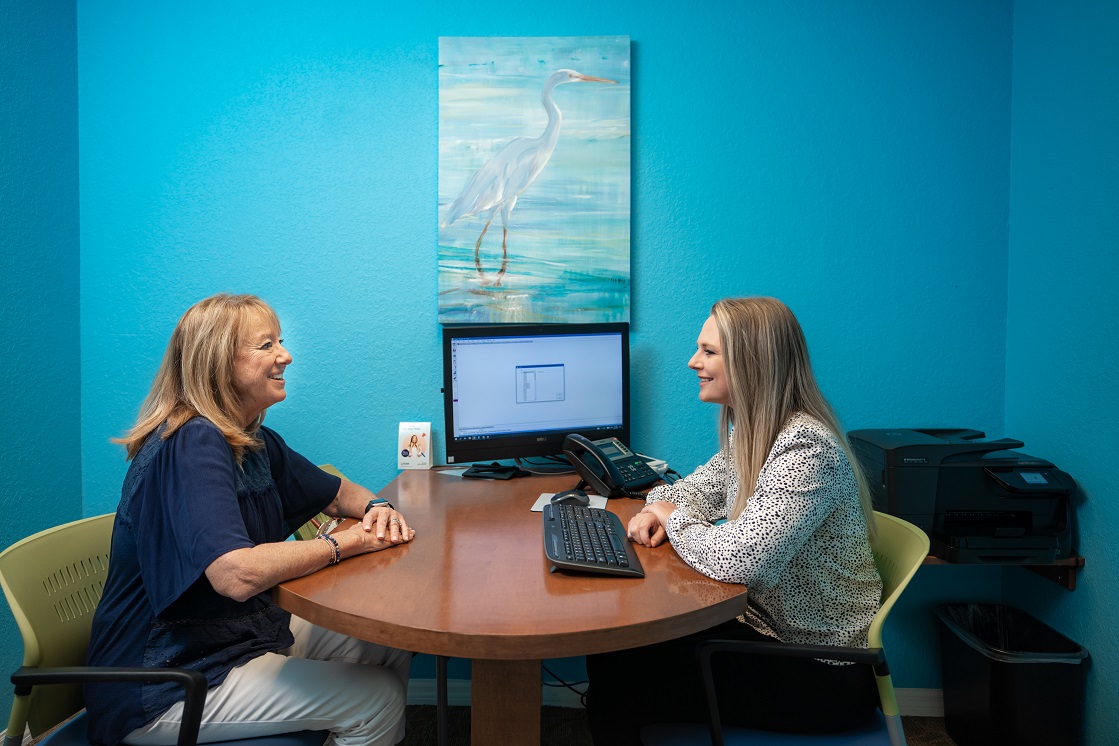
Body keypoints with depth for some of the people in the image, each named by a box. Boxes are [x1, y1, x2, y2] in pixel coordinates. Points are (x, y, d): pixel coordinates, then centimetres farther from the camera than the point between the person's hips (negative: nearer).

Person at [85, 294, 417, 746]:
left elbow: (336, 493, 16)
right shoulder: (193, 445, -24)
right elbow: (238, 575, -36)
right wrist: (344, 543, -22)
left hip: (244, 633, 9)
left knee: (393, 651, 7)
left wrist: (376, 508, -7)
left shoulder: (255, 441, 5)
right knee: (379, 701, -15)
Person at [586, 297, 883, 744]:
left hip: (819, 670, -8)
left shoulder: (805, 448, -27)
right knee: (611, 649, 0)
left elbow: (736, 560, -35)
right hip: (767, 621, 8)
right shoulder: (751, 430, 3)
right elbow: (700, 488, 16)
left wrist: (675, 519, -15)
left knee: (617, 698, -9)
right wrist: (657, 512, -7)